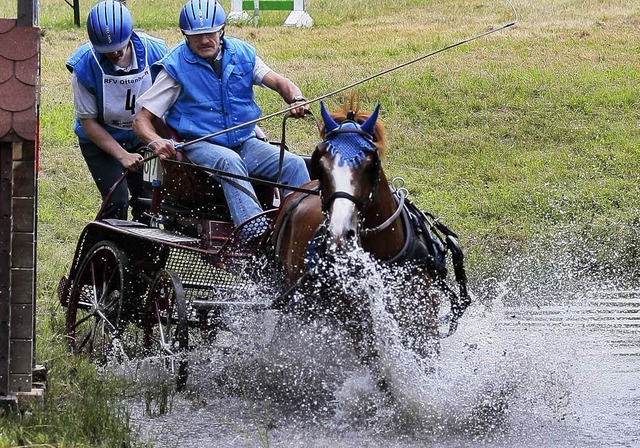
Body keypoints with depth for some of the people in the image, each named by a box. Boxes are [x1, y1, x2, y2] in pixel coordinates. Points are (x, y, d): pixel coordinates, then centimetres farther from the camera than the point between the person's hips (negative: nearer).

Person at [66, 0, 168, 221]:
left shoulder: (155, 51, -20)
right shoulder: (85, 65, -25)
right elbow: (88, 121, -16)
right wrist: (122, 155, -21)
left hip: (141, 139, 3)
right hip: (100, 140, -3)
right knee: (117, 201, -16)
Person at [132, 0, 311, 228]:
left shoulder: (242, 53, 9)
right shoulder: (176, 66, -2)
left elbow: (277, 81, -1)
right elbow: (142, 119, -3)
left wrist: (297, 100, -25)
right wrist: (156, 142, -26)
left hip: (245, 143, 5)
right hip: (200, 146, -5)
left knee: (294, 165, -18)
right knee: (229, 160, -37)